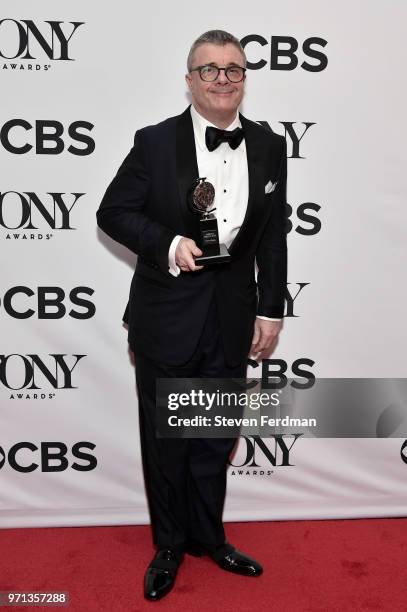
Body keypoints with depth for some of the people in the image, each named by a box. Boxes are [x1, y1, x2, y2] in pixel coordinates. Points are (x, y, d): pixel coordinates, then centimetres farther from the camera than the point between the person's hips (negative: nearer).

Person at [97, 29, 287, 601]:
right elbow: (113, 212, -3)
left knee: (215, 436, 16)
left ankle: (208, 537, 39)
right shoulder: (156, 142, -8)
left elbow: (273, 235, 5)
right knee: (165, 437, 12)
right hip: (167, 314, -2)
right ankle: (169, 544, 34)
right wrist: (169, 245, -19)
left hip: (233, 317, 3)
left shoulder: (269, 146, 2)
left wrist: (271, 311, 4)